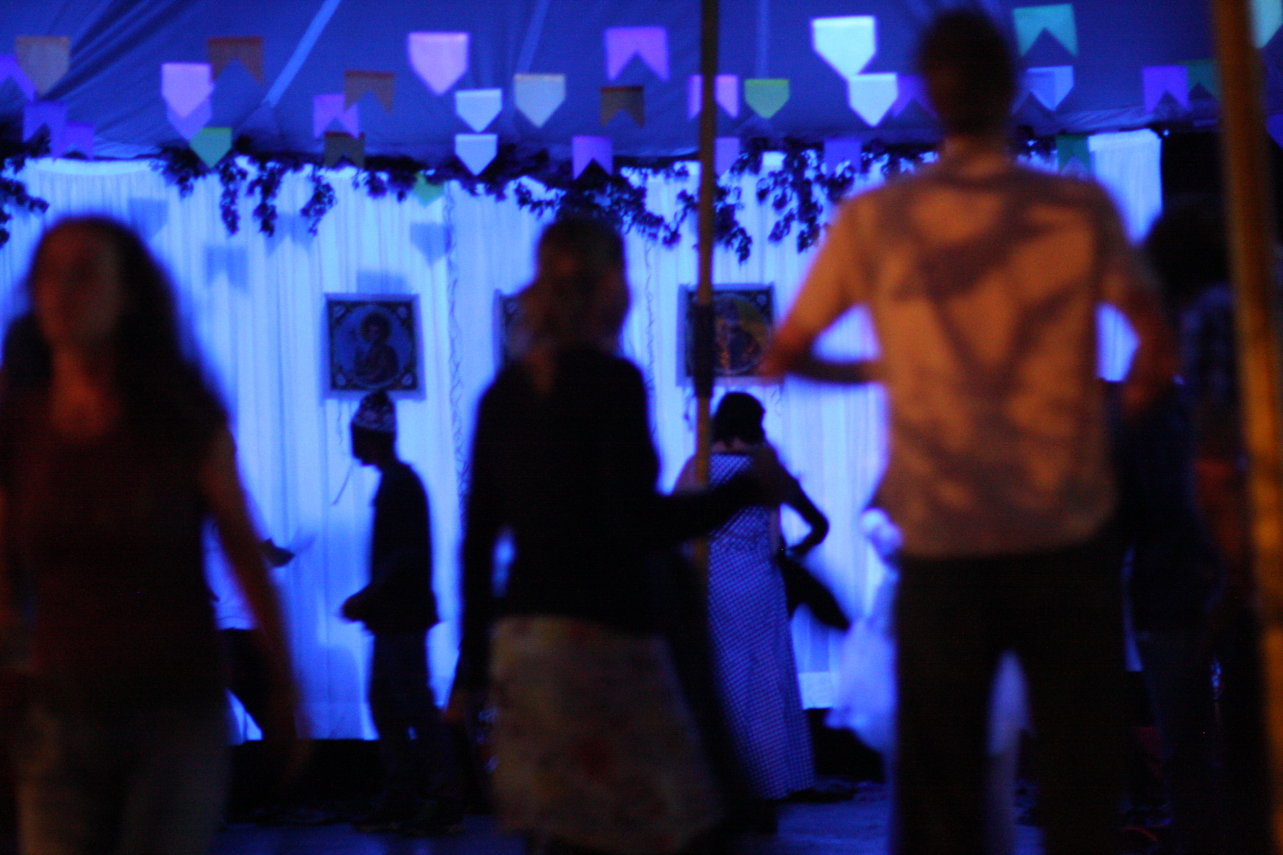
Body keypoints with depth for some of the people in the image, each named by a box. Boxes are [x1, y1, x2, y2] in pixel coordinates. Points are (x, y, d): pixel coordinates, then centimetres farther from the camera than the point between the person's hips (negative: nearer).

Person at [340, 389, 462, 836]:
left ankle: (443, 801, -3)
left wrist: (366, 598, -19)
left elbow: (407, 555, -21)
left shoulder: (399, 484, -14)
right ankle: (399, 800, 17)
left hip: (403, 616, -10)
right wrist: (370, 601, 18)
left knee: (417, 707, -7)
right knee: (384, 703, 12)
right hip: (393, 617, 10)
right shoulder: (396, 481, 14)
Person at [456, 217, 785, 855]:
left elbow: (477, 541, 12)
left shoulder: (504, 394, 11)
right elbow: (640, 525, -14)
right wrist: (748, 490, -2)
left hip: (522, 638, 7)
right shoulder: (612, 381, -9)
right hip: (604, 633, -7)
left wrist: (473, 664, 17)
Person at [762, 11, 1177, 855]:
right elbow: (1159, 353, -9)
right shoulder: (1081, 209, -2)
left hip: (941, 542, 1)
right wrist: (1122, 401, 12)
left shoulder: (871, 222, 2)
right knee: (1080, 783, 5)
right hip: (1068, 536, -1)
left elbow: (785, 357, 9)